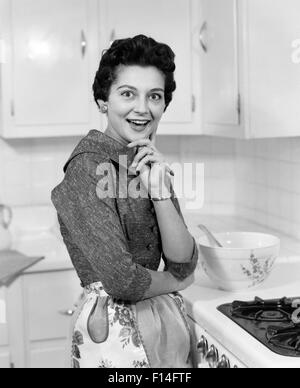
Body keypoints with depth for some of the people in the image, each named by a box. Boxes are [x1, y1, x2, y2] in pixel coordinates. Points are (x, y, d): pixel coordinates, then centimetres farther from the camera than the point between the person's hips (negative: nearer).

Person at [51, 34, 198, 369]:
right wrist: (174, 282, -4)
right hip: (114, 326, -7)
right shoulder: (87, 166, -17)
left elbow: (184, 263, -4)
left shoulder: (150, 165, 4)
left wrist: (159, 189, -15)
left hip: (168, 322, 7)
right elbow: (122, 280, -22)